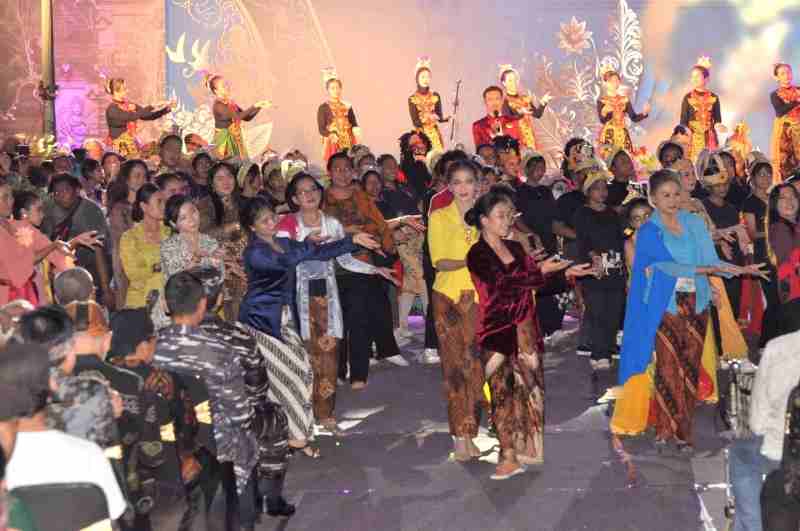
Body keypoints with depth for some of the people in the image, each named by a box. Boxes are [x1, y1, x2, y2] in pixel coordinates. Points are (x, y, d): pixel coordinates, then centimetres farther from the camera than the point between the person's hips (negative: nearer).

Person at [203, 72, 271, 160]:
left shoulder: (231, 103, 10)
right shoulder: (218, 105, -15)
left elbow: (247, 117, 13)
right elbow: (238, 116, -25)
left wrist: (259, 107, 0)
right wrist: (254, 107, -22)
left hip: (236, 142, 8)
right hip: (225, 143, -8)